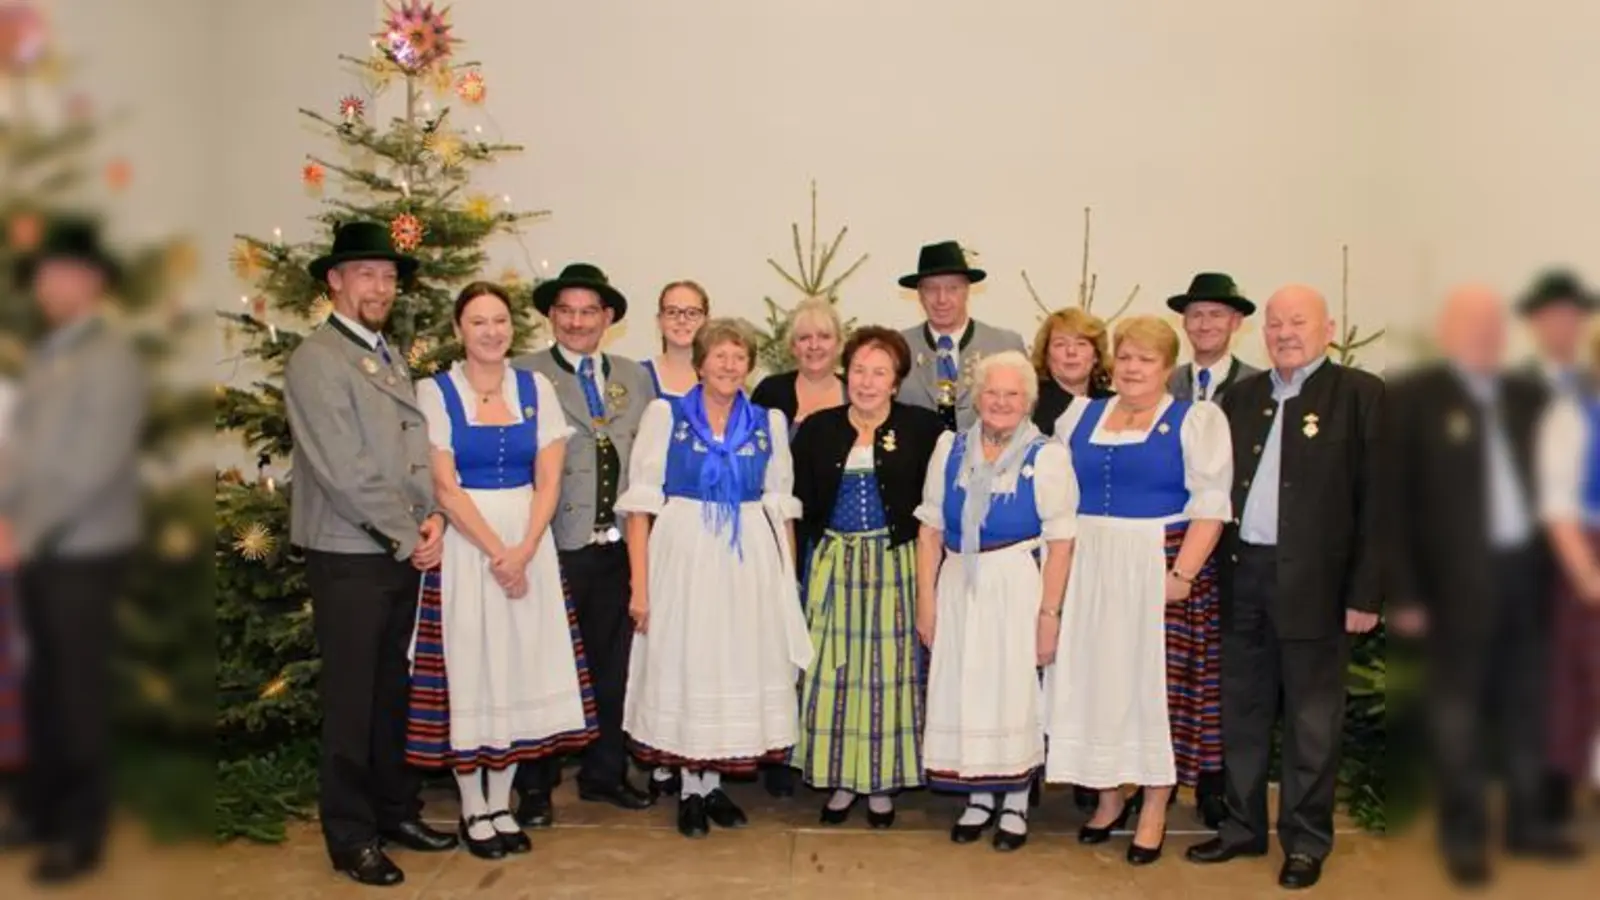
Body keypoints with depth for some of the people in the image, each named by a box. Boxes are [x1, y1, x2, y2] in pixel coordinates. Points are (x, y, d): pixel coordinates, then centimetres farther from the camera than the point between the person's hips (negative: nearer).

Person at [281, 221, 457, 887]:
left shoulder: (391, 357, 15)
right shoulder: (316, 359, -10)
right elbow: (343, 472, -17)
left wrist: (432, 518, -3)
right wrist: (408, 537, -13)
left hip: (407, 552, 7)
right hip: (349, 556, -7)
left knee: (396, 692, 14)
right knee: (351, 699, 3)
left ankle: (397, 810, 27)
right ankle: (351, 836, 15)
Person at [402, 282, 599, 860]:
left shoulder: (536, 390, 6)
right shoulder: (435, 392, -2)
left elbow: (549, 481, 1)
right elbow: (443, 486, -7)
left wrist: (523, 550, -12)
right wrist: (495, 551, -13)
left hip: (529, 543, 3)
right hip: (464, 545, -3)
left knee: (521, 668, 5)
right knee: (468, 668, 2)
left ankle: (501, 805, 18)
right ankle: (473, 811, 14)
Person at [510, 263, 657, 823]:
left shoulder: (636, 378, 12)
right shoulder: (524, 376, -2)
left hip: (619, 546, 4)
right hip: (554, 547, -4)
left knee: (613, 666, 13)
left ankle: (604, 772, 29)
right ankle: (535, 785, 20)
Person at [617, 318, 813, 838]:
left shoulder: (769, 422, 7)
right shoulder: (665, 415, 0)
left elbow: (781, 508, 9)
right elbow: (641, 505, -4)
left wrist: (790, 582, 3)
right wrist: (640, 585, -10)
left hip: (750, 566, 3)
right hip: (684, 561, -2)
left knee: (740, 668, 8)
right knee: (685, 669, 4)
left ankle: (713, 785, 24)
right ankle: (690, 790, 19)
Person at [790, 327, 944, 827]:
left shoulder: (922, 428, -1)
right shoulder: (817, 429, 6)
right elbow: (799, 503, 6)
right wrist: (807, 558, -1)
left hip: (895, 564, -2)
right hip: (833, 563, 2)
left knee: (889, 668, 4)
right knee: (834, 669, 4)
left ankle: (883, 781, 19)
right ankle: (841, 778, 19)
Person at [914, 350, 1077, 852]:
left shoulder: (1046, 456, -4)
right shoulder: (950, 448, 7)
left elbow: (1060, 542, -7)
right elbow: (930, 529, 6)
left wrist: (1049, 613, -13)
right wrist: (926, 599, 0)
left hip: (1016, 587, -3)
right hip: (958, 585, 3)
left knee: (1015, 691, 2)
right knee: (961, 691, 6)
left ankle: (1015, 804, 20)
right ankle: (978, 799, 23)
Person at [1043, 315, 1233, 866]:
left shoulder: (1197, 421, -1)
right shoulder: (1079, 417, 11)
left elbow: (1211, 505, -9)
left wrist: (1183, 574, -17)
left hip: (1159, 571, -4)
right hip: (1089, 572, 4)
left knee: (1158, 681, 2)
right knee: (1097, 679, 8)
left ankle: (1154, 811, 14)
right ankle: (1109, 797, 23)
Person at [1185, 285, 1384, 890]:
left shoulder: (1360, 394, -3)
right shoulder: (1241, 396, 11)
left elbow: (1375, 499, -7)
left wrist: (1365, 593, -11)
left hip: (1314, 582, -5)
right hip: (1242, 576, 5)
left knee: (1311, 720, 7)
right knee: (1241, 711, 14)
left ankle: (1307, 841, 22)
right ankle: (1243, 827, 28)